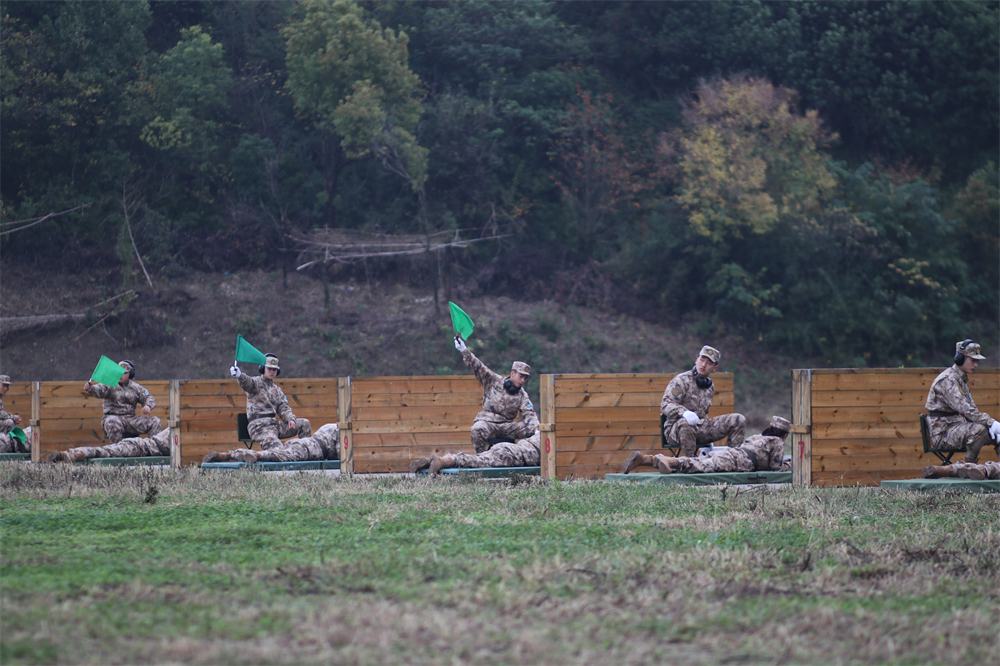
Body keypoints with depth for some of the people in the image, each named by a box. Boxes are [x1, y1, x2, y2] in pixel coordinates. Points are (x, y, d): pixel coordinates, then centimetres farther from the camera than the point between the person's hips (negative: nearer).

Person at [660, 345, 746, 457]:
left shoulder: (710, 387, 16)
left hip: (700, 428, 7)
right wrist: (684, 412, -37)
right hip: (675, 430, -7)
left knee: (739, 420, -4)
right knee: (685, 423, -44)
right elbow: (665, 405, -16)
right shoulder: (681, 380, -6)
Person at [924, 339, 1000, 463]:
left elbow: (971, 410, 13)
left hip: (954, 427, 10)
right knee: (979, 429, -32)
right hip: (942, 433, -10)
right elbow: (966, 410, -28)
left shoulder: (962, 379, 16)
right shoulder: (948, 380, -18)